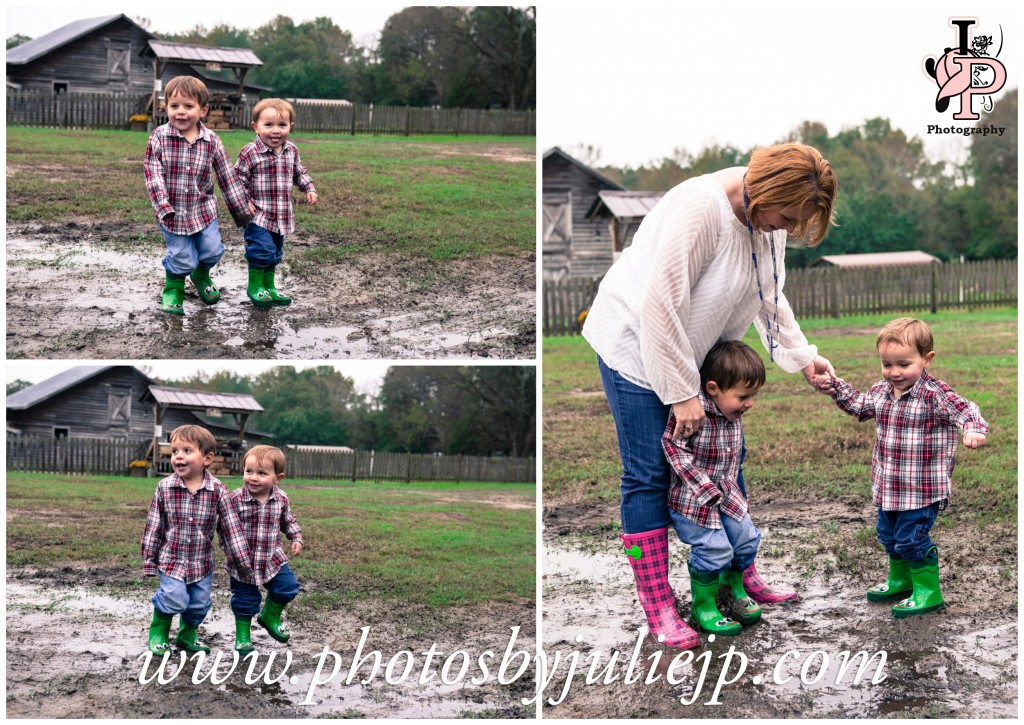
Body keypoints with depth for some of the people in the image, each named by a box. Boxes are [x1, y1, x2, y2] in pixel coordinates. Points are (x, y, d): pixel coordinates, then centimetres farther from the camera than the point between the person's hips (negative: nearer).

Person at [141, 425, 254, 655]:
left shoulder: (218, 491, -10)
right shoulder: (164, 488, -10)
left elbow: (230, 528, -5)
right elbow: (154, 526, -3)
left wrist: (243, 560, -5)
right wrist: (149, 560, 0)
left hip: (202, 562, 2)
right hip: (171, 559, -2)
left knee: (199, 605, 10)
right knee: (174, 598, -17)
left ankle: (187, 634, 37)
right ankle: (158, 632, 9)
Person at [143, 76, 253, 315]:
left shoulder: (211, 141, -5)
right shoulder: (159, 138, -11)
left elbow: (227, 176, 2)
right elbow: (153, 174, -12)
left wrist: (242, 207, 5)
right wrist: (163, 206, -20)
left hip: (203, 209, 2)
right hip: (172, 212, -2)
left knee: (212, 250, 4)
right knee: (182, 258, -4)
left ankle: (201, 274, 39)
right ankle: (173, 289, 27)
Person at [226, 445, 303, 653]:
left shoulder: (280, 499, -6)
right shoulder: (236, 499, -18)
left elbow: (288, 521, 12)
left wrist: (296, 538, -1)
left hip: (272, 559, 3)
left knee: (288, 587, 2)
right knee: (245, 601, 7)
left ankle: (270, 617, 28)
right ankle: (242, 636, 29)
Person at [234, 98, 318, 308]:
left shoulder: (291, 151, 5)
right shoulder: (249, 153, -13)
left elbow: (299, 172, 22)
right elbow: (238, 180, -10)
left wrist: (309, 188, 9)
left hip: (281, 216, 6)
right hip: (258, 215, -6)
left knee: (274, 253, 15)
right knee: (261, 248, -13)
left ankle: (269, 286, 30)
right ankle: (255, 286, 5)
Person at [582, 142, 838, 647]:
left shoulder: (767, 216, -4)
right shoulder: (703, 208, -31)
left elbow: (769, 298, 11)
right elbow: (660, 307, -29)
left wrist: (803, 357, -1)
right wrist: (682, 393, -24)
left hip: (697, 350, 8)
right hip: (636, 344, -8)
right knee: (648, 475, -6)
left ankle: (741, 576, 26)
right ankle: (658, 608, 0)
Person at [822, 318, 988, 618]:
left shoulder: (934, 394, -20)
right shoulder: (881, 392, 3)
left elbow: (965, 410, -32)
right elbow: (858, 404, 23)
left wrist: (974, 429, -53)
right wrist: (834, 385, 13)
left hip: (921, 490, -8)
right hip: (888, 488, 8)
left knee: (912, 540, -6)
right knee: (889, 535, 22)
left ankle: (928, 592, 11)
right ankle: (900, 581, 43)